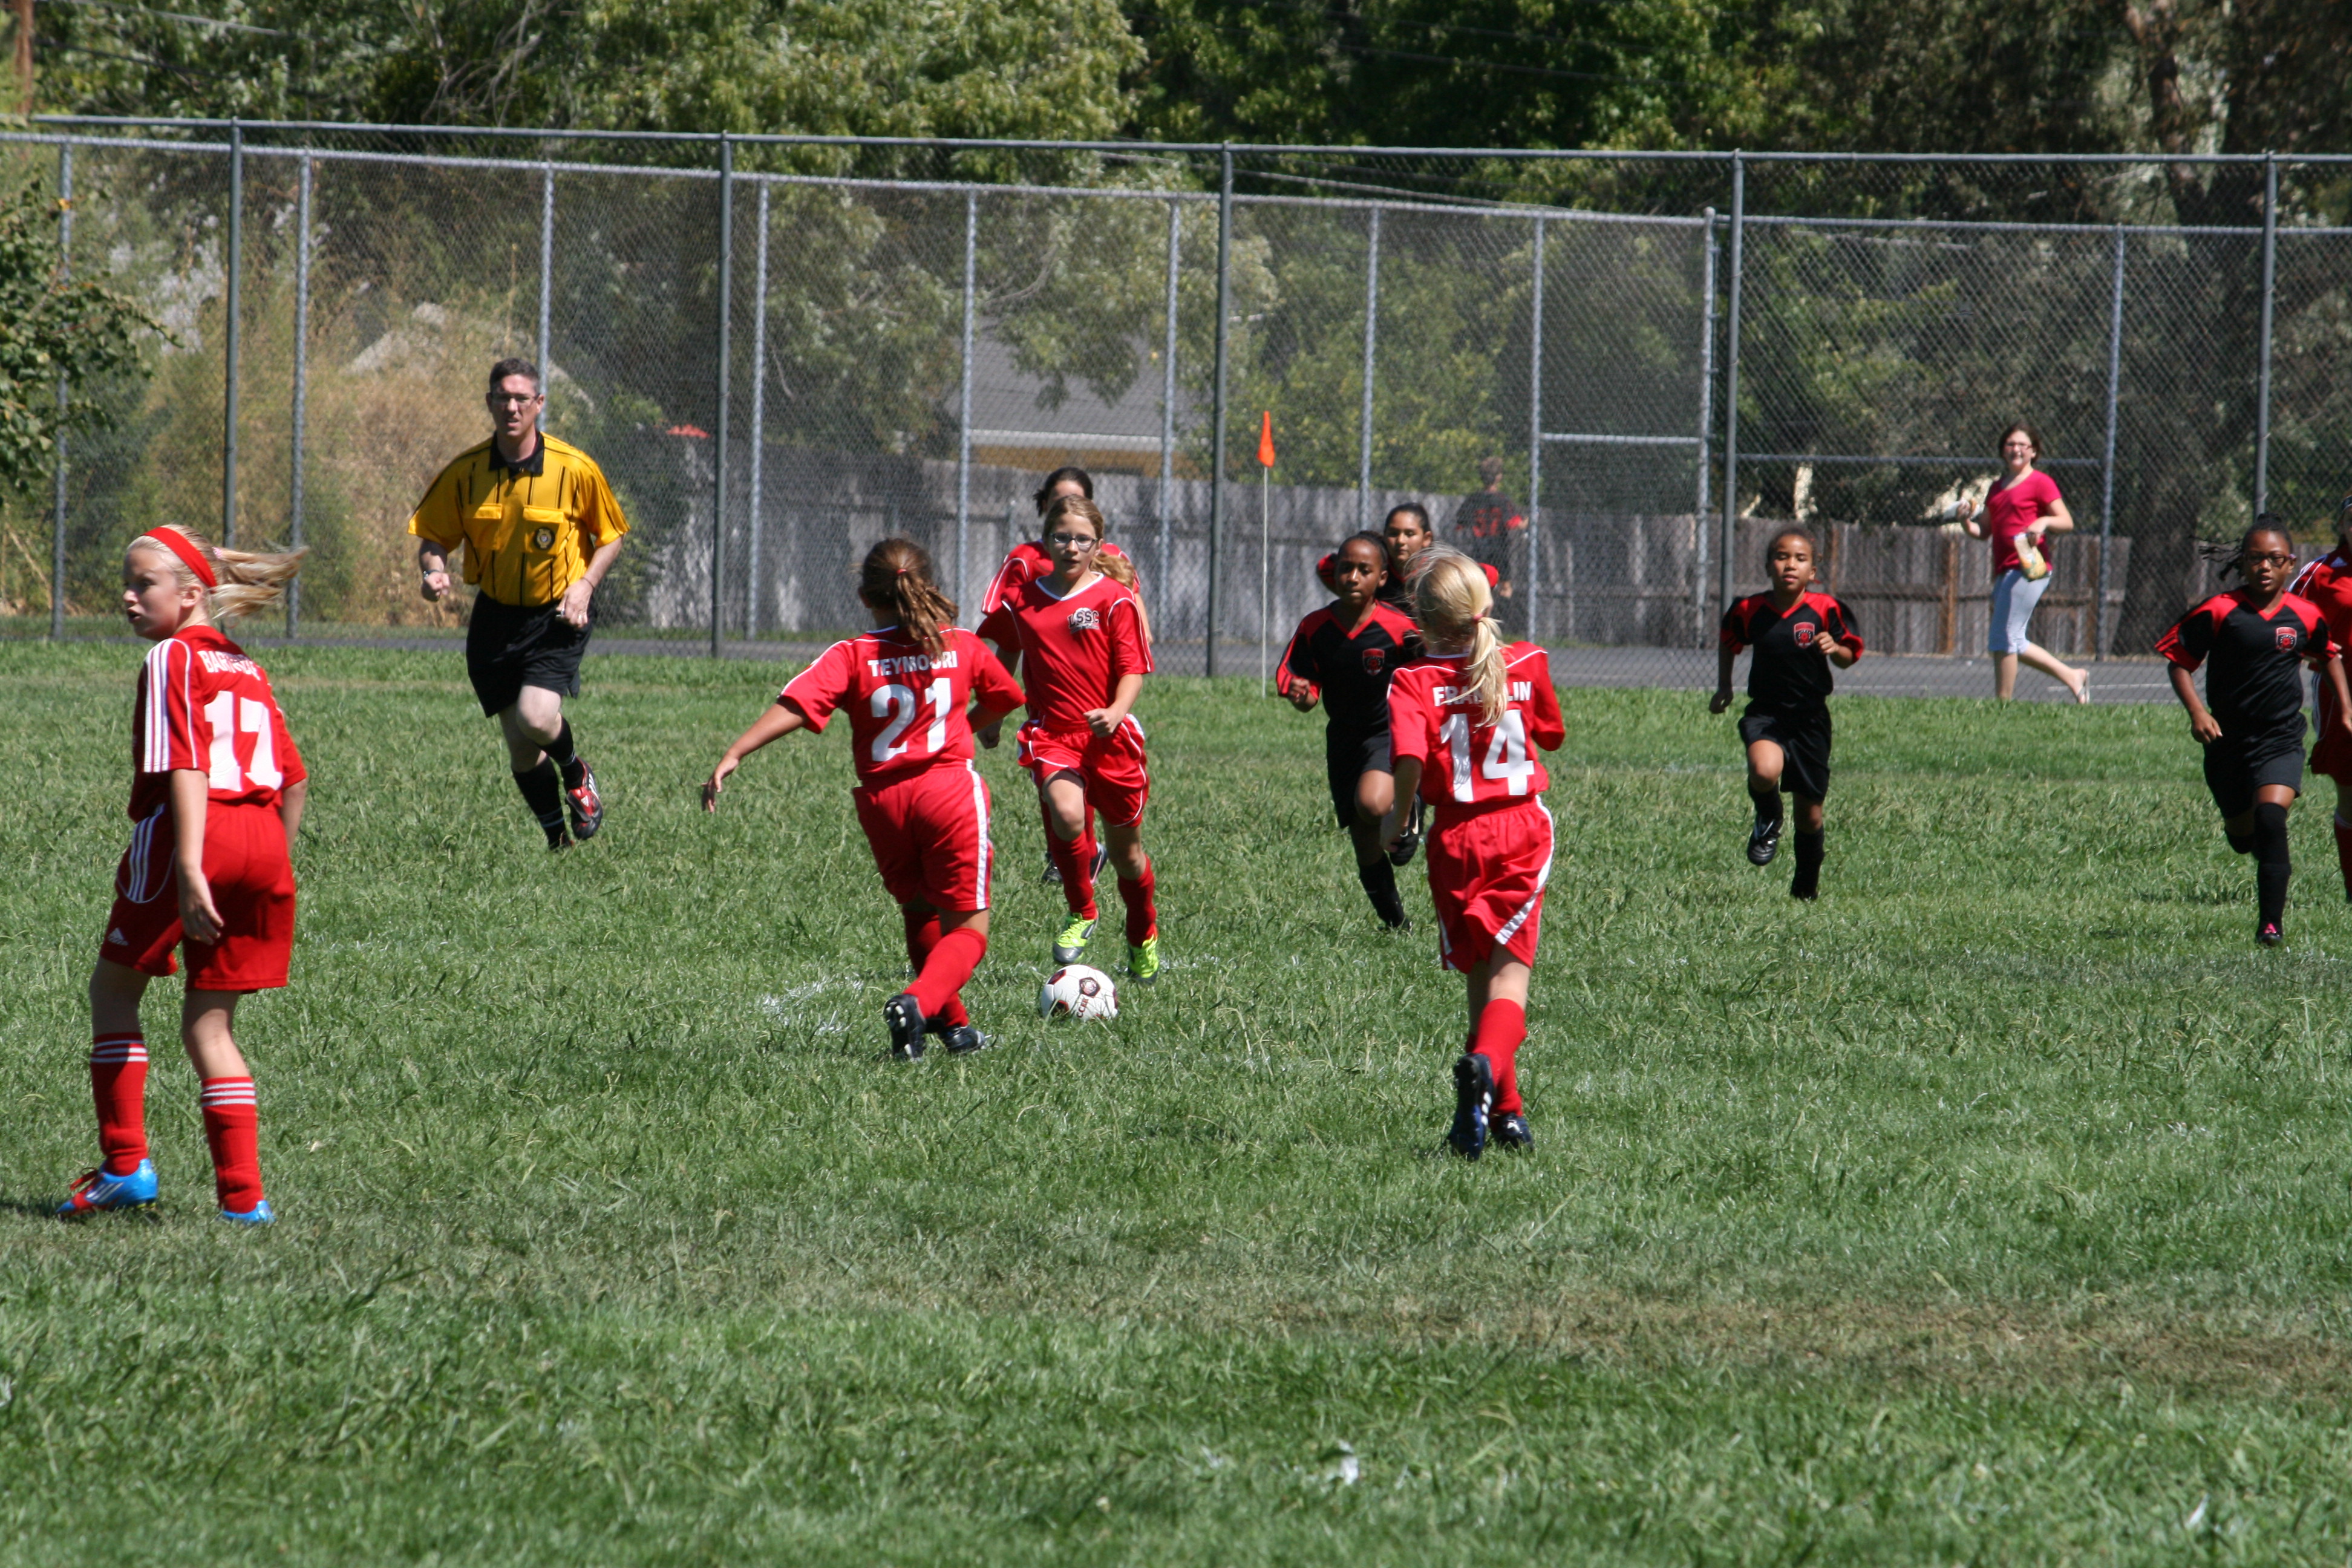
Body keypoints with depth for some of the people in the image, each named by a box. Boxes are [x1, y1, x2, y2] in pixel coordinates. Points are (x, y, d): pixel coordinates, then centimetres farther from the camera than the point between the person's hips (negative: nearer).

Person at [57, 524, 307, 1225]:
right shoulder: (245, 668, 20)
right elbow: (295, 779, 20)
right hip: (263, 845, 7)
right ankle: (243, 1193, 5)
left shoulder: (173, 660, -3)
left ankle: (125, 1163, 9)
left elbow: (186, 766, -15)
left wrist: (190, 868, -22)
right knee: (209, 1023, 13)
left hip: (197, 832, -7)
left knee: (113, 987, 12)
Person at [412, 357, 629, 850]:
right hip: (496, 619, 3)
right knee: (519, 745, 4)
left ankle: (575, 773, 12)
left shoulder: (575, 469, -10)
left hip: (556, 617, -3)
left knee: (537, 718, -23)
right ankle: (559, 839, 24)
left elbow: (610, 536, 3)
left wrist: (584, 585, -12)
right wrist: (434, 571, -18)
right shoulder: (465, 473, -5)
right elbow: (432, 537, 4)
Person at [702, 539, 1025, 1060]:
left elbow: (794, 707, -18)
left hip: (883, 801, 1)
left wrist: (734, 754, -22)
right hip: (950, 791, -1)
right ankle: (918, 1004, -24)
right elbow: (1006, 699, 22)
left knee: (920, 916, 23)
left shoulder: (852, 657, -4)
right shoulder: (962, 647, 4)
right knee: (968, 928, 2)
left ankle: (953, 1024, 29)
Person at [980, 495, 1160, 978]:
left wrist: (1116, 713, -26)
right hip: (1051, 734, 1)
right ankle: (1080, 913, -4)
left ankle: (1144, 935, 40)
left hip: (1109, 737, -1)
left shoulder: (1114, 599, -3)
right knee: (1067, 815, -29)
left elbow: (1133, 670, -8)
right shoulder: (1022, 601, 7)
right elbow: (988, 651, 26)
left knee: (1125, 851, 11)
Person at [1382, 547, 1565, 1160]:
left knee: (1479, 977, 12)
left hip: (1455, 838, 0)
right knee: (1510, 972, -4)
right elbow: (1551, 735, 16)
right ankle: (1486, 1064, -34)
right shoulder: (1527, 665, 0)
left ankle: (1505, 1110, 16)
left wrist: (1398, 814, -6)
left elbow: (1409, 758, -23)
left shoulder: (1415, 682, -8)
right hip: (1522, 832, 0)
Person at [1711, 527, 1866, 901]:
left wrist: (1835, 649, -23)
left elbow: (1850, 657, -1)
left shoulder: (1825, 610, -10)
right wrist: (1724, 686, 11)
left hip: (1811, 717, 0)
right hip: (1766, 712, 0)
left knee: (1810, 811, 10)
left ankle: (1807, 882, 36)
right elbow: (1728, 642, 16)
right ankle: (1768, 821, 1)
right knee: (1765, 771, -34)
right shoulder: (1750, 611, -5)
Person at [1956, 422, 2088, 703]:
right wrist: (1966, 520, 2)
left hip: (2028, 569, -9)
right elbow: (1983, 531, 23)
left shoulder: (2040, 483, -1)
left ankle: (2002, 702, -7)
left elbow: (2067, 522, -6)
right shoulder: (1998, 487, 21)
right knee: (2012, 643, 10)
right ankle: (2073, 677, 19)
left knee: (2003, 638, -12)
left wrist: (2044, 521, -25)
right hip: (2004, 572, 9)